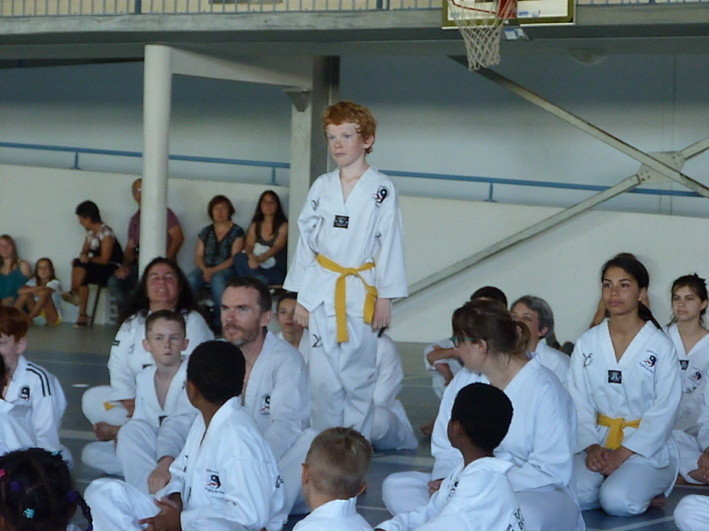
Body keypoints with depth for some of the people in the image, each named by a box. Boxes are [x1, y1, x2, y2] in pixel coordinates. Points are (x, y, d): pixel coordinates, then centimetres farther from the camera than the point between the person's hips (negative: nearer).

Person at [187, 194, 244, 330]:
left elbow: (235, 258, -3)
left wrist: (213, 271, -14)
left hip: (226, 269, -4)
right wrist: (205, 270, -9)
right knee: (191, 279, -30)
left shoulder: (236, 231, 6)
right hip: (206, 269, 4)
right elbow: (198, 256, 14)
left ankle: (219, 322, -33)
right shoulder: (206, 232, 20)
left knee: (217, 279, -39)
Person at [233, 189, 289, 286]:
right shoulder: (255, 226, 19)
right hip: (257, 268, 5)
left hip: (275, 271, -5)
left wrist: (259, 259, -30)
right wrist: (251, 257, -22)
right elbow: (249, 245, 5)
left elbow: (277, 247, -11)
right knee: (239, 257, -29)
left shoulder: (283, 226, 5)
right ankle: (259, 280, -37)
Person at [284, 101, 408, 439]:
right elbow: (306, 241, 11)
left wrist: (385, 298, -5)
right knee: (323, 378, 2)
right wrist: (300, 297, 7)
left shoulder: (382, 189, -2)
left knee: (358, 378, 0)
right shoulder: (321, 187, 8)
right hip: (321, 291, 3)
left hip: (361, 293, -3)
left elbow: (390, 245, -2)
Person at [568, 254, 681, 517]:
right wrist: (591, 447, -13)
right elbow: (578, 402, 4)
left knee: (616, 501, -29)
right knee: (576, 494, -27)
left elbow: (665, 410, -7)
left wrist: (623, 454, -15)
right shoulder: (587, 344, 8)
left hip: (646, 445, -3)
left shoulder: (660, 346, -2)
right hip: (598, 440, 3)